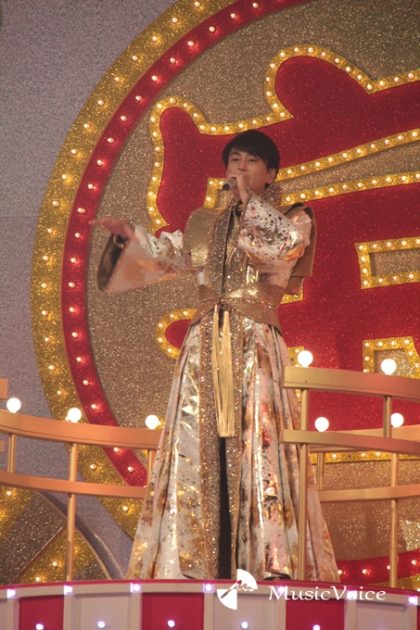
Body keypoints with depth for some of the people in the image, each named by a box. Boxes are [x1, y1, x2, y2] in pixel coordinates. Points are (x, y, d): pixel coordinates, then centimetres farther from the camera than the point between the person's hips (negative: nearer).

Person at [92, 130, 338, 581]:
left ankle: (271, 563, -21)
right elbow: (164, 255, 19)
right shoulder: (205, 225, 22)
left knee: (257, 448, -15)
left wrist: (249, 199, -3)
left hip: (256, 346, -4)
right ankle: (192, 568, -6)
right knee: (199, 451, -4)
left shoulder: (291, 219, 10)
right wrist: (129, 236, 2)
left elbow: (286, 243, -11)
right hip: (205, 347, 4)